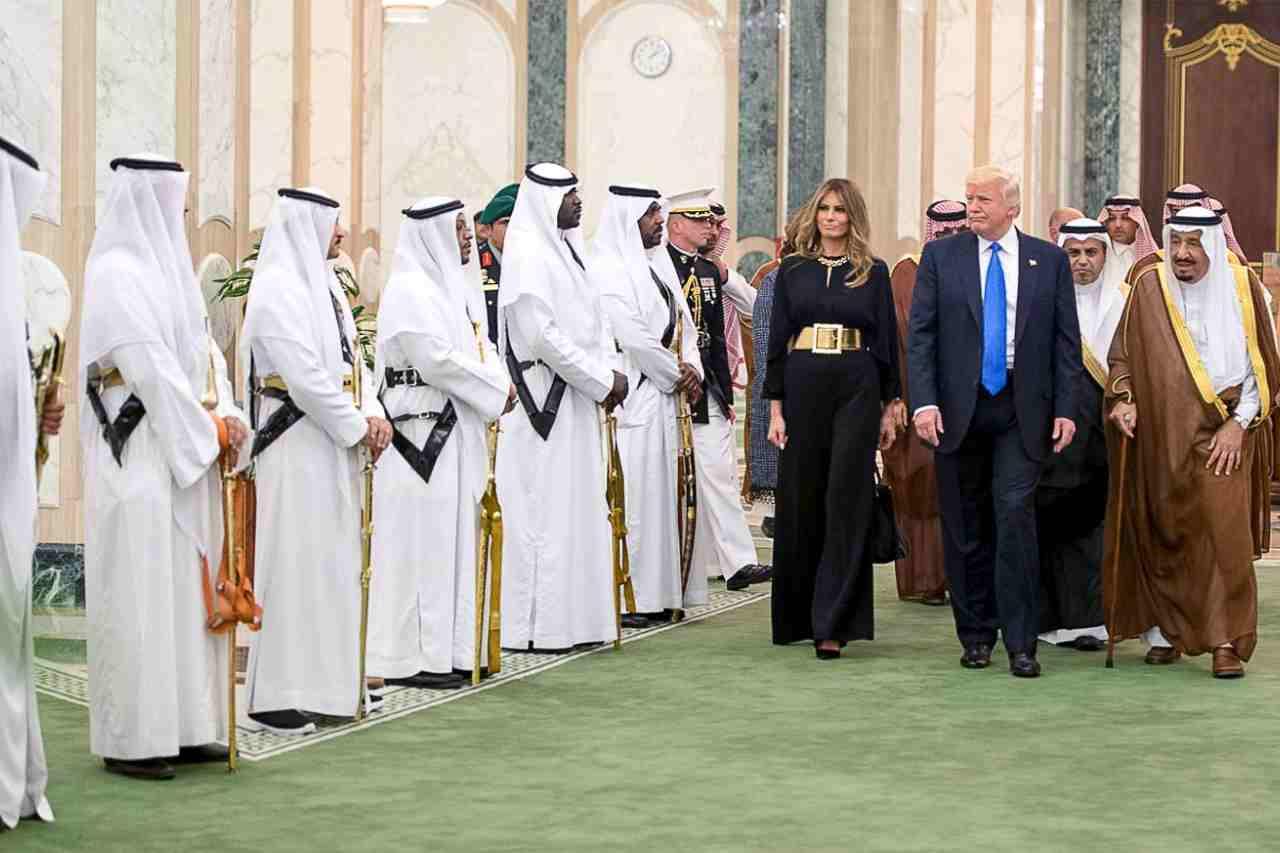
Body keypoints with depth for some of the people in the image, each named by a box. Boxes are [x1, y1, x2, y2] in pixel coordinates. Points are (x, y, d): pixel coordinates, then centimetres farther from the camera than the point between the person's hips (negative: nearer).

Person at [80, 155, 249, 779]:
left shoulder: (164, 266, 16)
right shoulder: (117, 271, -11)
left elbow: (201, 351, 14)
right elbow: (149, 367, -17)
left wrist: (228, 416, -1)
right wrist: (207, 430, -12)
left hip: (186, 452, 9)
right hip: (141, 457, -9)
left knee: (187, 587, 9)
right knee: (140, 592, -6)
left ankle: (182, 727, 14)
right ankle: (130, 739, -1)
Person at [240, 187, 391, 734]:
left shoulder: (322, 283, 16)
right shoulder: (277, 288, -13)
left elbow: (350, 359, 16)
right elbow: (304, 376, -19)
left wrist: (374, 414, -1)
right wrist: (358, 427, -13)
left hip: (334, 444, 9)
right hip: (296, 446, -9)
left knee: (333, 560, 11)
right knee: (294, 561, -7)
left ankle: (324, 682, 19)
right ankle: (274, 695, -2)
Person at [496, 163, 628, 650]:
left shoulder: (565, 249, 16)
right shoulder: (527, 254, -12)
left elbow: (594, 322, 20)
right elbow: (542, 335, -20)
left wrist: (610, 373, 3)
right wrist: (601, 382, -14)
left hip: (576, 403, 9)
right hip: (545, 403, -9)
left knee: (579, 510, 11)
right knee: (544, 512, -6)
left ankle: (573, 616, 17)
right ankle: (535, 626, -1)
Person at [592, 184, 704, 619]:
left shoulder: (654, 267, 17)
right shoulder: (607, 270, -11)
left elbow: (682, 324, 18)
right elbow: (633, 336, -17)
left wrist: (692, 368, -1)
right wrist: (677, 375, -8)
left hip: (664, 396, 9)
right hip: (633, 399, -9)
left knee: (661, 492, 9)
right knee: (633, 496, -8)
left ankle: (658, 593, 14)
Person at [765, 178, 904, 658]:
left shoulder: (873, 272, 6)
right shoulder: (793, 269, 8)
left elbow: (886, 340, 7)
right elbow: (777, 339, 7)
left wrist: (890, 406, 3)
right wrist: (775, 406, 1)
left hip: (857, 389, -1)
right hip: (803, 385, 1)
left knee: (846, 501, -7)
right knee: (800, 500, 6)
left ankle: (832, 624, -7)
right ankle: (797, 614, 21)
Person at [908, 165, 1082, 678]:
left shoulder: (1049, 261, 6)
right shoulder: (940, 256, 4)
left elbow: (1066, 341, 6)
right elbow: (920, 335, 0)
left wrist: (1065, 409, -2)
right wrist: (924, 402, -11)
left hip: (1023, 411, -1)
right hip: (958, 410, 1)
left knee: (1016, 515, -11)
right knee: (965, 527, 7)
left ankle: (1020, 644, -5)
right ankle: (976, 635, 19)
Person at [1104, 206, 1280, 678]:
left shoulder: (1242, 286, 0)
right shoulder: (1149, 288, 1)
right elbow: (1122, 355, 8)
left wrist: (1239, 423, -5)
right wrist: (1122, 399, -9)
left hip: (1223, 435, -1)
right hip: (1160, 434, 1)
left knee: (1224, 533, -9)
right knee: (1161, 534, 5)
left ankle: (1226, 642, -6)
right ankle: (1164, 631, 17)